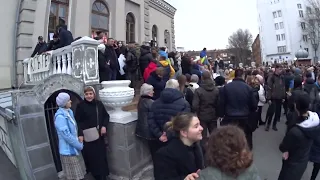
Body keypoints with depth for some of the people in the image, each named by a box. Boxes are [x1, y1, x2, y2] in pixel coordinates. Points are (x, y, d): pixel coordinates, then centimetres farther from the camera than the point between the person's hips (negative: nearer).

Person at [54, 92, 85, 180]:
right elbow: (67, 135, -24)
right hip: (68, 151, -8)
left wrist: (79, 143, 7)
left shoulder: (69, 112, 4)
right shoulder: (60, 116, -23)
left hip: (74, 149, 8)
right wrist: (80, 145, -13)